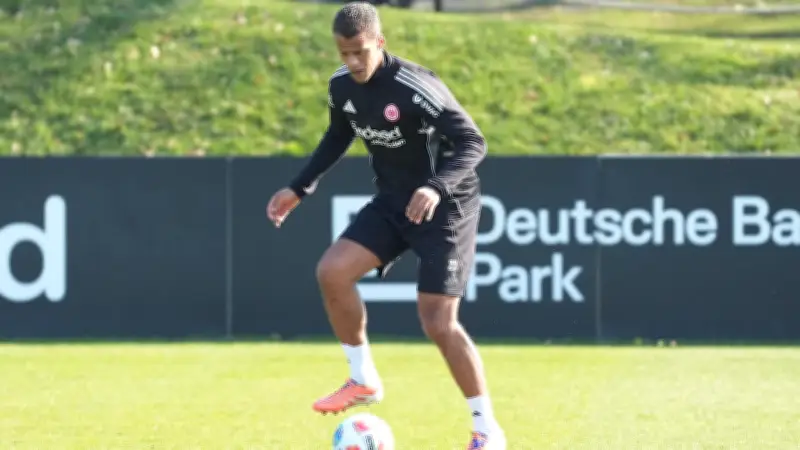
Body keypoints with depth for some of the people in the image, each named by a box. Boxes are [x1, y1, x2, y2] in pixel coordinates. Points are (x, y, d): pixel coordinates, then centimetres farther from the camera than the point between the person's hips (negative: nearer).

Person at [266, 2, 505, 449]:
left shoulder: (416, 88, -27)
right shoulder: (341, 86, -5)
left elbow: (473, 143, -26)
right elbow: (338, 137, 16)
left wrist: (437, 187, -42)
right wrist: (300, 189, 12)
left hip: (446, 206, -7)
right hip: (393, 202, 7)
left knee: (438, 322, -12)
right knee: (332, 271, -11)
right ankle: (364, 380, 7)